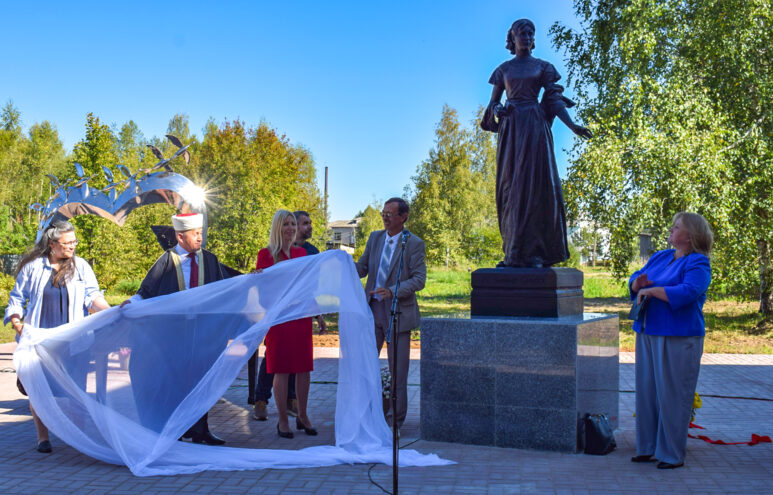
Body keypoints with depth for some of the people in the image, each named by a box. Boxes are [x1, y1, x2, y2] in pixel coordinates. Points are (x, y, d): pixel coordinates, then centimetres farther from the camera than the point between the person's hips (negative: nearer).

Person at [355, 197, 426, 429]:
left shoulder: (414, 243, -6)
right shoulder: (375, 237, 9)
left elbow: (419, 279, -12)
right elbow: (362, 268, 12)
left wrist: (393, 291, -26)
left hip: (398, 312, -5)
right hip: (372, 308, 5)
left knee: (398, 369, 4)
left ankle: (396, 418, 17)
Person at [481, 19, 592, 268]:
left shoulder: (542, 67, 10)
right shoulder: (504, 69, 15)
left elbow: (554, 99, 4)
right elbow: (493, 101, 15)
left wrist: (572, 125, -9)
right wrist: (496, 110, -9)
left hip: (535, 128, -1)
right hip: (510, 128, 2)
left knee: (536, 185, -9)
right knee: (510, 187, -3)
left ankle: (534, 251, -10)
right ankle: (513, 252, -1)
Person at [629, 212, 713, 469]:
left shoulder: (698, 263, -8)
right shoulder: (660, 257, 16)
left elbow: (688, 292, -24)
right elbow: (636, 280, 19)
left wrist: (651, 290, -16)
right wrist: (638, 282, -5)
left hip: (677, 338, -8)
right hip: (648, 334, 8)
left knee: (672, 395, -2)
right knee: (647, 391, 12)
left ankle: (672, 454, 9)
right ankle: (648, 447, 23)